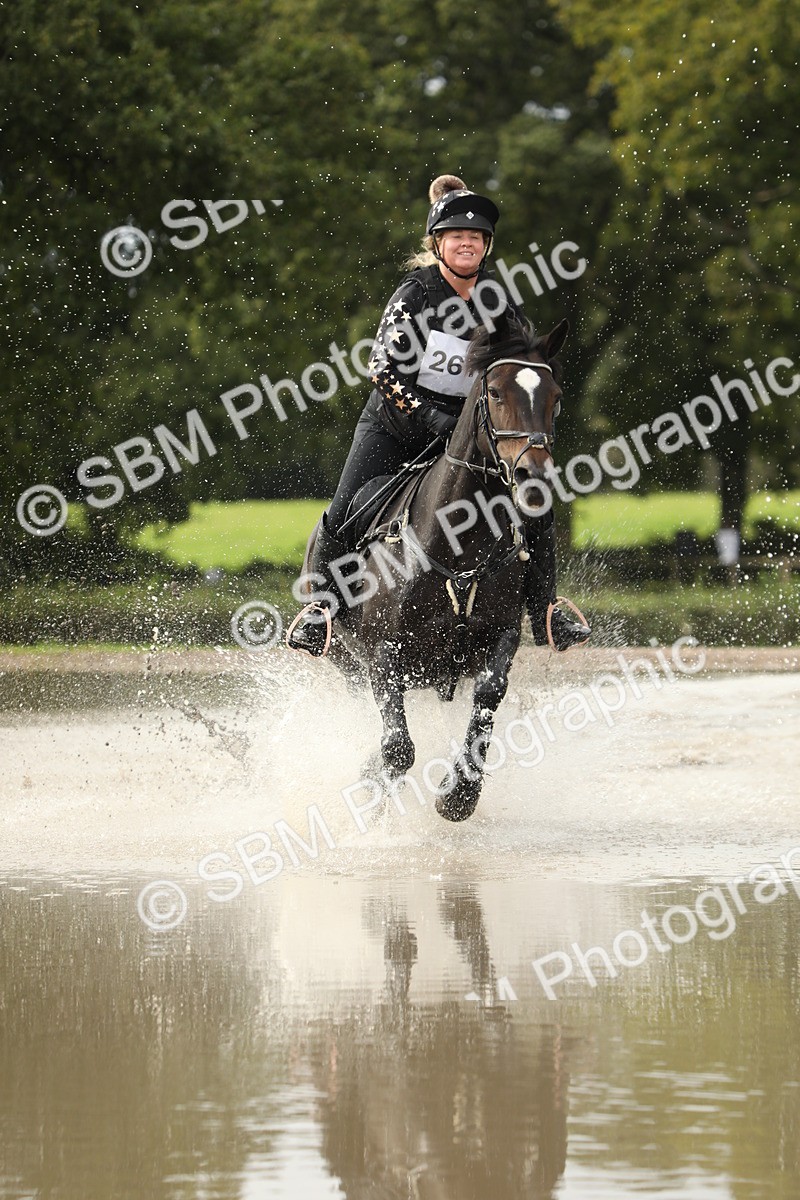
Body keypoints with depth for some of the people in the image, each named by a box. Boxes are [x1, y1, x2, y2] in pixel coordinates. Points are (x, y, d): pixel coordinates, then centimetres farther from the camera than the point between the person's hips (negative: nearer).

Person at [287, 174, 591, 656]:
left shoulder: (501, 301, -1)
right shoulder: (415, 294, -12)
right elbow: (383, 367, -18)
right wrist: (427, 416, -30)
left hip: (468, 425, 3)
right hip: (395, 423, -3)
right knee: (345, 515, -17)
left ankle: (547, 616, 1)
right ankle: (320, 610, 4)